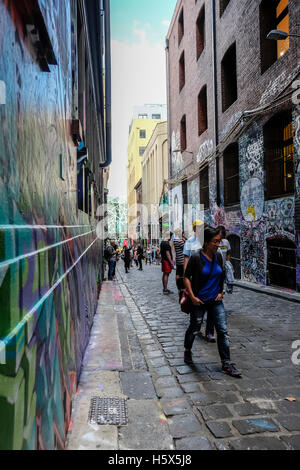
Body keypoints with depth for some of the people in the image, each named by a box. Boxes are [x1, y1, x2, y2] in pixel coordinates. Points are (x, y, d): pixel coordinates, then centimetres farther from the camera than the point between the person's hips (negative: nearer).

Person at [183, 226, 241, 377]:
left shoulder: (218, 256, 3)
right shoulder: (196, 257, -14)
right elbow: (187, 277, -10)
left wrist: (221, 291, 7)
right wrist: (192, 297, -14)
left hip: (216, 301, 4)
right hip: (199, 301, -4)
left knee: (223, 331, 1)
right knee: (194, 329, 12)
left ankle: (226, 363, 12)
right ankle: (187, 351, 40)